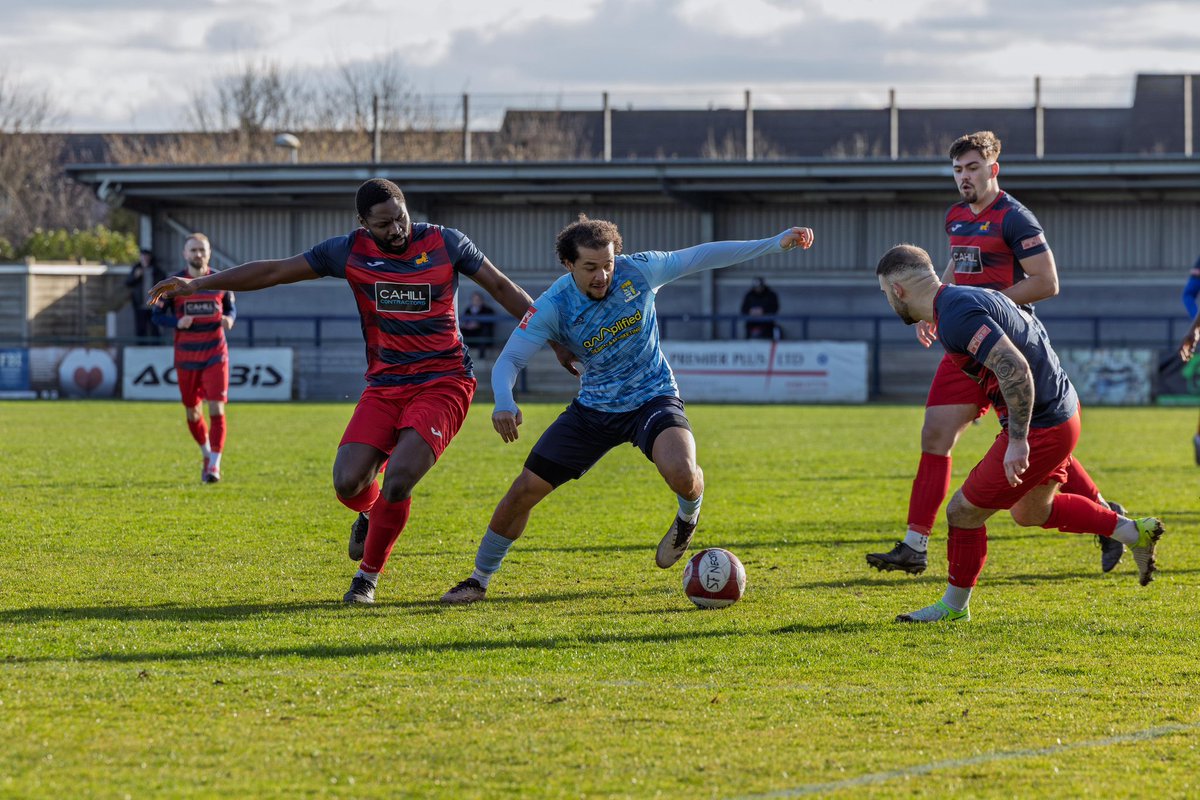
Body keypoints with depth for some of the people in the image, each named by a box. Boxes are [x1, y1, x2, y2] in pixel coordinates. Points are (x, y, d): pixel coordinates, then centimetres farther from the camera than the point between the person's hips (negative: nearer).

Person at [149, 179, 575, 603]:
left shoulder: (445, 243, -4)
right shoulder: (351, 250, 0)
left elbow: (503, 288, 7)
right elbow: (274, 272, 4)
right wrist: (198, 284, 2)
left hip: (444, 382, -3)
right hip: (384, 387, 3)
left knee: (398, 480, -22)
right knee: (348, 483, -14)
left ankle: (367, 577, 1)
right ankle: (371, 514, 26)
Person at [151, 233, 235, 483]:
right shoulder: (173, 283, -1)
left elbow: (231, 307, 15)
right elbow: (156, 315, 2)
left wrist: (229, 319, -9)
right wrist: (177, 323, -18)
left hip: (215, 355, -1)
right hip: (186, 357, 1)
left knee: (217, 409, -13)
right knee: (192, 412, 10)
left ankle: (214, 464, -10)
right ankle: (206, 453, 35)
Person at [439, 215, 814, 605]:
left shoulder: (637, 271, -16)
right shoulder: (553, 306, -17)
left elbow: (703, 255, -7)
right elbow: (509, 359, -19)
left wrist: (776, 243, -7)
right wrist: (503, 402, -41)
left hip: (653, 398, -1)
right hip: (594, 408, 1)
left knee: (681, 474, -32)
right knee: (525, 490, -2)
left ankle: (688, 517, 7)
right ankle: (479, 580, 19)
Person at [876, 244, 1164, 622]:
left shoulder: (956, 315, -24)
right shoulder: (967, 297, 8)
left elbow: (1015, 369, -32)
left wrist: (1018, 441, -28)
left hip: (1040, 429, -10)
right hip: (1060, 408, 10)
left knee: (964, 511, 2)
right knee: (1030, 512, 28)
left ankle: (954, 606, 19)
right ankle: (1133, 531, 31)